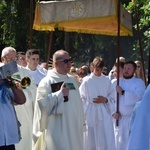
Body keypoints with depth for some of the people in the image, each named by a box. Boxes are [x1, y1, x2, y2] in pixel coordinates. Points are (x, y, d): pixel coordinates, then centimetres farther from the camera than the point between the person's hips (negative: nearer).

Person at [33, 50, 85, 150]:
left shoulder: (72, 80, 13)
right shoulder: (47, 82, -6)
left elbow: (78, 103, 16)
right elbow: (42, 102, -18)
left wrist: (81, 124, 14)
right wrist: (60, 94, -17)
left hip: (74, 128, 6)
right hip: (57, 130, -6)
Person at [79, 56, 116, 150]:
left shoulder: (107, 81, 3)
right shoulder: (87, 82, -2)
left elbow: (113, 97, 8)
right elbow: (81, 98, 0)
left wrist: (105, 100, -11)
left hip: (104, 114, 1)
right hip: (91, 114, -1)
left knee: (107, 141, -2)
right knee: (91, 141, 6)